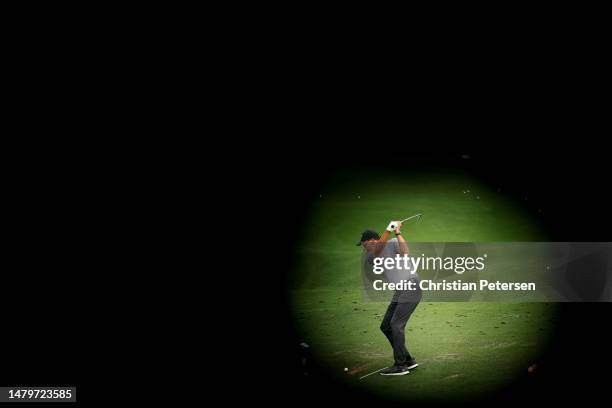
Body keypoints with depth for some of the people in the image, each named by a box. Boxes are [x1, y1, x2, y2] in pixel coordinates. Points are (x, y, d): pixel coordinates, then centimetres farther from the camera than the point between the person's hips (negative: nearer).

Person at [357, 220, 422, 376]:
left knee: (396, 325, -15)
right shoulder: (371, 256, 12)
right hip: (399, 292, 9)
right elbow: (376, 251, -12)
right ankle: (408, 360, 17)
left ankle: (400, 365, -10)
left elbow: (405, 252, -25)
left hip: (411, 288, -9)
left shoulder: (393, 242, -5)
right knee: (386, 326, 9)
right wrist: (388, 230, -22)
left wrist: (397, 232, -22)